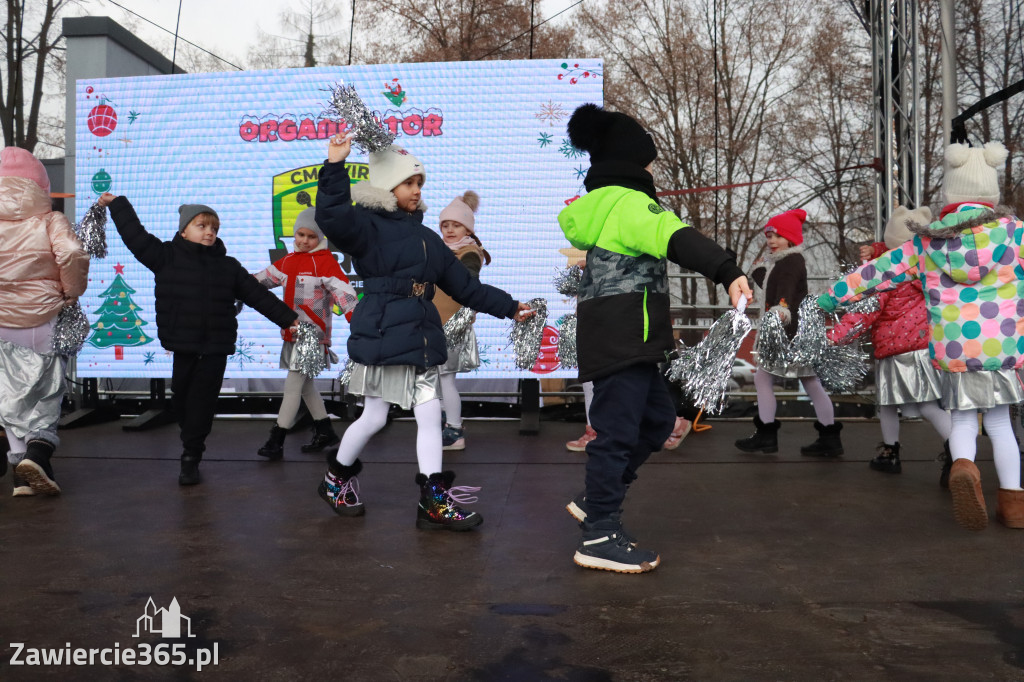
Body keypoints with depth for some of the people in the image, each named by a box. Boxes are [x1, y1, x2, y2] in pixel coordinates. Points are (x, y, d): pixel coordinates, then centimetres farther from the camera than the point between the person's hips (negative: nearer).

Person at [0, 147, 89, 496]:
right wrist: (72, 291, -6)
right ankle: (39, 448, -7)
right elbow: (73, 255, -22)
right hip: (43, 320, -2)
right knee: (46, 394, 12)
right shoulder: (50, 220, -6)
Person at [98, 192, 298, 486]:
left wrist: (288, 318, 8)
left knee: (201, 404, 2)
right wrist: (117, 204, 0)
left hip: (215, 350, 1)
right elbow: (136, 236, -1)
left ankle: (191, 459, 11)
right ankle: (191, 449, 31)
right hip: (182, 348, -1)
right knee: (182, 401, 9)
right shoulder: (167, 256, 2)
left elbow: (258, 295, 10)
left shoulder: (228, 266, 8)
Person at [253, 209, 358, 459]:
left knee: (293, 385, -6)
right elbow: (263, 278, 23)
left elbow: (343, 293, -19)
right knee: (305, 385, 15)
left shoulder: (325, 261, -10)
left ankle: (276, 441, 1)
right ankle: (325, 433, 28)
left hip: (312, 334, -8)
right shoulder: (289, 261, 13)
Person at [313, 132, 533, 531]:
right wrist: (335, 166, -39)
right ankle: (337, 479, 29)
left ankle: (435, 502, 12)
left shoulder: (426, 236, 17)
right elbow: (332, 217, -28)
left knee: (430, 415, 5)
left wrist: (508, 307, 21)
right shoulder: (367, 226, -5)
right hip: (381, 337, -7)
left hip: (422, 338, 7)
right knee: (374, 417, 2)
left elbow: (463, 285, 21)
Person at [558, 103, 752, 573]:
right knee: (618, 430, -4)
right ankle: (599, 538, 5)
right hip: (622, 339, -10)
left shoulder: (599, 206, 19)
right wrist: (727, 272, -38)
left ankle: (594, 501, 25)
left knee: (657, 418, 17)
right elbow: (679, 239, -28)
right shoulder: (629, 204, -12)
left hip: (615, 337, 10)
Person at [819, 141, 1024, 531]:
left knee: (963, 421, 11)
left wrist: (832, 297, 19)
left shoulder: (926, 243, 4)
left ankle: (963, 466, -18)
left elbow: (876, 273, 9)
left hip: (952, 349, 0)